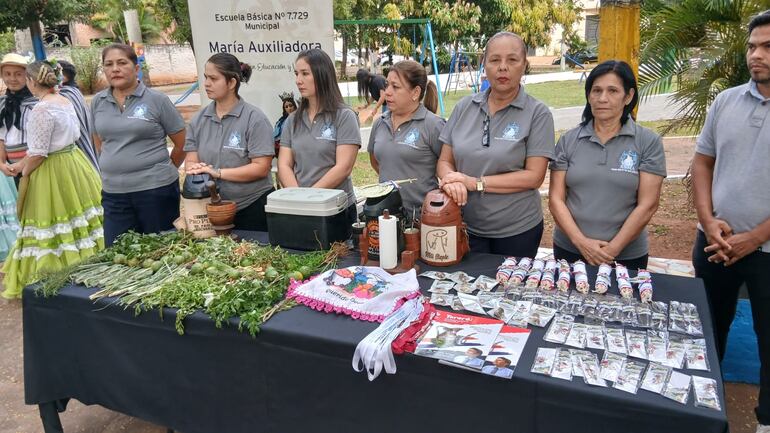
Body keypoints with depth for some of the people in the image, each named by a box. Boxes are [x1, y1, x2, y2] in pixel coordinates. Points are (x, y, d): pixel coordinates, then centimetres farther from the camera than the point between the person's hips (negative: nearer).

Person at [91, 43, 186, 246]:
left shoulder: (156, 100, -5)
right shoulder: (98, 102, 8)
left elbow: (183, 144, -1)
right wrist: (117, 166, 16)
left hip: (155, 189, -4)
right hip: (113, 193, 4)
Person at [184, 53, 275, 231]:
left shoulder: (254, 118, -9)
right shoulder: (198, 120, 7)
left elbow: (261, 167, -16)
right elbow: (190, 161, 4)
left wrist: (218, 173, -21)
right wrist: (195, 169, -20)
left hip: (253, 208, -4)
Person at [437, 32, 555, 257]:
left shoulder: (538, 113, -7)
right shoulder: (464, 107, 2)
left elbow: (534, 176, -13)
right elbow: (444, 161, 4)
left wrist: (476, 183, -19)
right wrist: (452, 181, -19)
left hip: (518, 231, -2)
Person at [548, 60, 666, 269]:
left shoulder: (648, 142, -3)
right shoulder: (568, 141, 1)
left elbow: (647, 205, -7)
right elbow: (556, 199, -2)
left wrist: (612, 249, -13)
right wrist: (581, 242, -13)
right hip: (569, 250, 2)